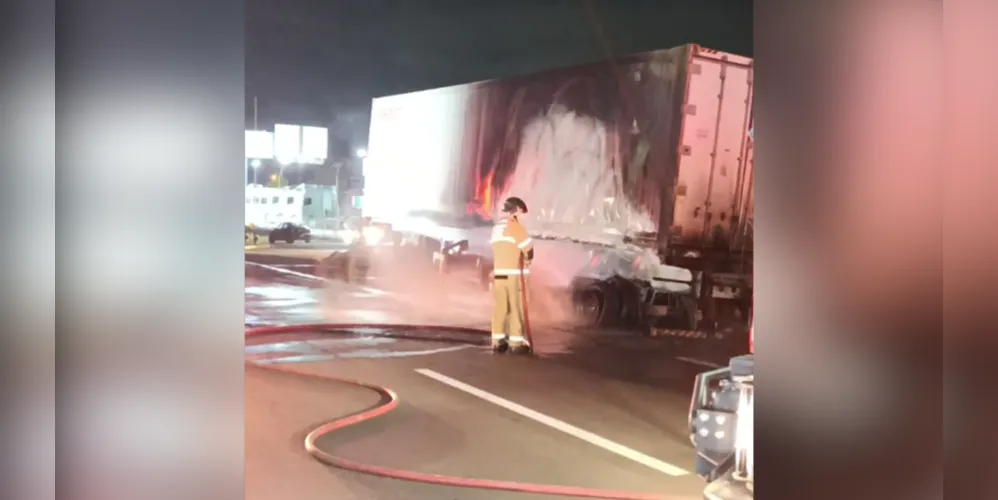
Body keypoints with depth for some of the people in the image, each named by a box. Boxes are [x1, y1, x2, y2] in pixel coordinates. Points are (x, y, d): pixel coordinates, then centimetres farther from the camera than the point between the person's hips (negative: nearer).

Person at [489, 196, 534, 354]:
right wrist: (528, 260, 9)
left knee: (500, 307, 8)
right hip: (514, 273, -7)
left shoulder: (496, 227, 13)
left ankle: (498, 340, 10)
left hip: (498, 272, 7)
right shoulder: (515, 225, -9)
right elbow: (528, 248, -12)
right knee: (516, 308, -2)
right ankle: (516, 342, 0)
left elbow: (500, 249, 11)